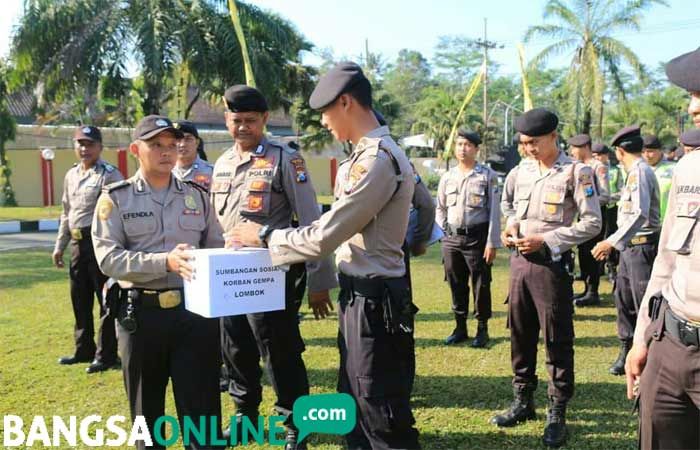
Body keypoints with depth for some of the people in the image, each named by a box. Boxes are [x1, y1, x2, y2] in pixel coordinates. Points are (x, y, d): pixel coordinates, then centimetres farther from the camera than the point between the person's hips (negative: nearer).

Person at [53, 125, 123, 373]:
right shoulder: (71, 175, 15)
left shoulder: (110, 175, -9)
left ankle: (106, 355, 9)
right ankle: (84, 350, 30)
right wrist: (59, 246, 19)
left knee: (106, 301, 0)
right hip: (77, 243, 8)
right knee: (80, 300, 16)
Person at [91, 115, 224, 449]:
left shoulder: (197, 196, 9)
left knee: (202, 403, 5)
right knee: (147, 406, 15)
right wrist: (165, 261, -24)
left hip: (195, 309, 1)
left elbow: (217, 247, 11)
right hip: (141, 313, -1)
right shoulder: (115, 198, 0)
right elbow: (108, 258, -11)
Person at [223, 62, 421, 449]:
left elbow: (323, 237, -20)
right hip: (357, 294, 10)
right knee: (354, 408, 22)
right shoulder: (364, 155, 12)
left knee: (383, 417, 3)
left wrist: (264, 236, -7)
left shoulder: (377, 160, -21)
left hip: (373, 299, -10)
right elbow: (336, 230, 16)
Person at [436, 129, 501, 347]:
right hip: (451, 239, 4)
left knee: (481, 285, 3)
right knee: (456, 285, 11)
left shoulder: (488, 175, -3)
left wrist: (492, 243, -10)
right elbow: (440, 209, 17)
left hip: (477, 237, -4)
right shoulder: (447, 177, 9)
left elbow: (494, 212, -6)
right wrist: (446, 232, 5)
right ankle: (460, 328, 23)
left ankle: (482, 329, 17)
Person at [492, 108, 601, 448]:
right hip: (520, 260, 6)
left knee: (558, 341, 2)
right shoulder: (523, 170, 10)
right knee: (520, 335, 14)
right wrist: (511, 228, 0)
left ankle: (557, 414, 14)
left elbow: (592, 223, -11)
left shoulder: (576, 172, -8)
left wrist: (545, 239, -16)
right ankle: (523, 402, 28)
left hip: (551, 264, -6)